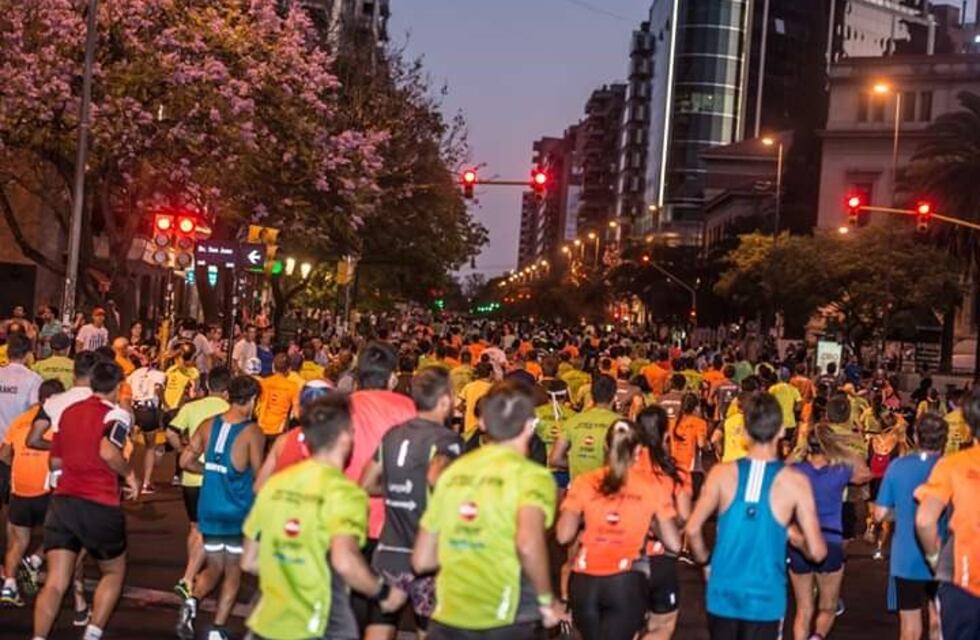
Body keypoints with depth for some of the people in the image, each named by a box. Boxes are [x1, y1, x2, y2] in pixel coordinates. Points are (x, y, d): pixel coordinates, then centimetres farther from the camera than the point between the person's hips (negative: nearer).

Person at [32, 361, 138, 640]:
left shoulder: (68, 411, 13)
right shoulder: (116, 414, -5)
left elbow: (55, 462, 18)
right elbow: (108, 452, -24)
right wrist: (129, 473, -8)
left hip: (61, 502, 4)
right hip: (100, 507, -4)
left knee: (55, 583, 0)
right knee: (114, 572, 19)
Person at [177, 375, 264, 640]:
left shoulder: (209, 425, 1)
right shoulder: (252, 432, -13)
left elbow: (186, 461, 4)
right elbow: (259, 476, -12)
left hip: (209, 509, 4)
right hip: (239, 511, -4)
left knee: (213, 568, 19)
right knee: (233, 572, 11)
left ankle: (191, 602, -8)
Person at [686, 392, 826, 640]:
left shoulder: (722, 473, -4)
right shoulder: (795, 482, -9)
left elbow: (692, 530, -3)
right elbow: (817, 552, -9)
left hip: (722, 593, 2)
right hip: (765, 597, -2)